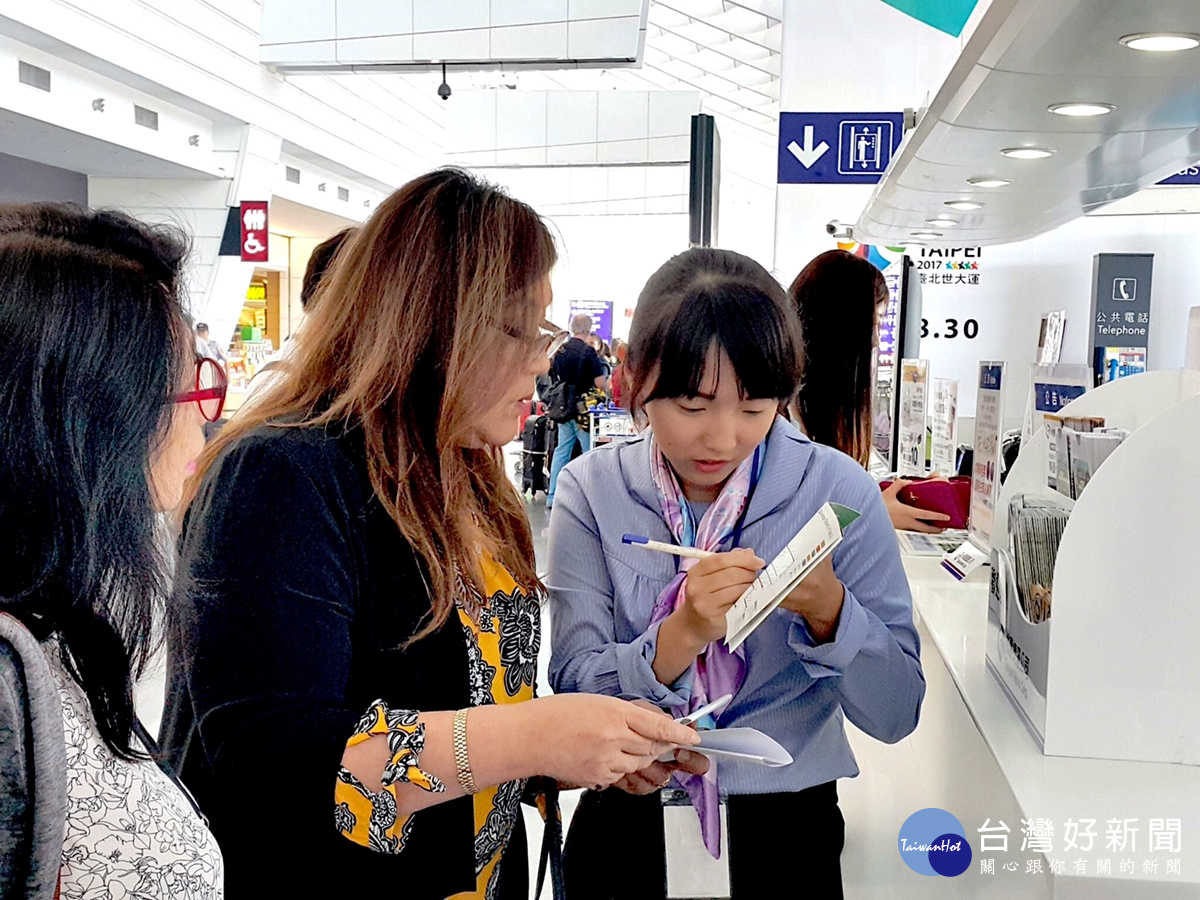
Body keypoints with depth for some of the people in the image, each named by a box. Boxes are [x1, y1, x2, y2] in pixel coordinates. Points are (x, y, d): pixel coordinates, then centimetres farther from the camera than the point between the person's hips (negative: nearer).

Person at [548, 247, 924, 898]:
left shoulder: (837, 489, -14)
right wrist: (683, 634, -32)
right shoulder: (592, 490, -12)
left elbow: (896, 715, -12)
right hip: (628, 816, 0)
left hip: (785, 823, 0)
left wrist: (830, 613, -30)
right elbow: (572, 690, -15)